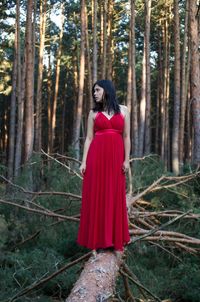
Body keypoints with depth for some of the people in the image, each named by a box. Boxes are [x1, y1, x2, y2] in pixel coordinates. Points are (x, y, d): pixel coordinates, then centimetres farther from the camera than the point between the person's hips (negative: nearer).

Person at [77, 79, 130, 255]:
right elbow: (89, 138, 6)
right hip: (96, 156, 1)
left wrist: (126, 160, -2)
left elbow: (126, 137, 6)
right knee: (96, 196, 0)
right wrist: (84, 162, -2)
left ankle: (116, 240, 10)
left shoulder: (123, 110, 8)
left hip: (115, 157, 0)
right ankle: (98, 239, 6)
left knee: (115, 197, 2)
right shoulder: (94, 113, 9)